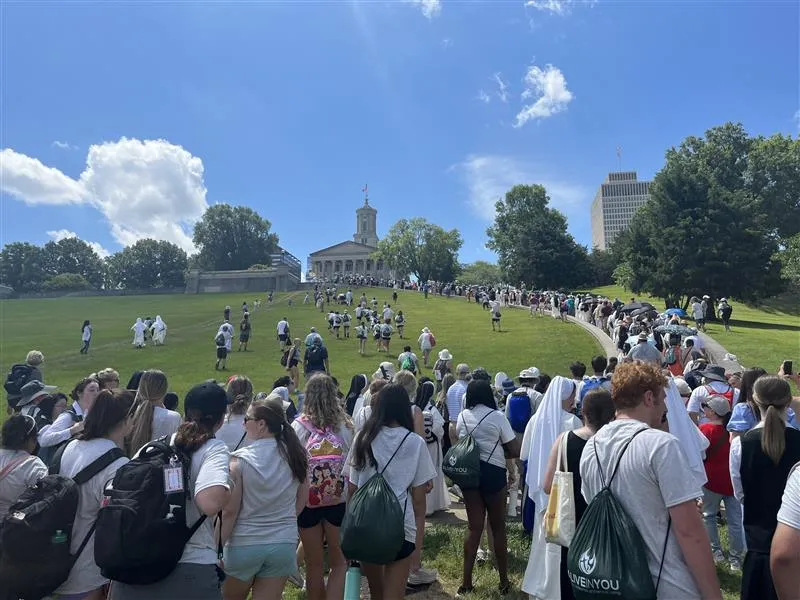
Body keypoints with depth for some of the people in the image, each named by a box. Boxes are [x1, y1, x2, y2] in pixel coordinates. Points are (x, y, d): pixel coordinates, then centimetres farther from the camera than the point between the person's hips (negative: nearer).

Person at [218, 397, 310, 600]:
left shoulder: (240, 460, -15)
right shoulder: (295, 455, -5)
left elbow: (229, 511, -14)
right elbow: (302, 500, 6)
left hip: (244, 544, -2)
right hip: (284, 543, 2)